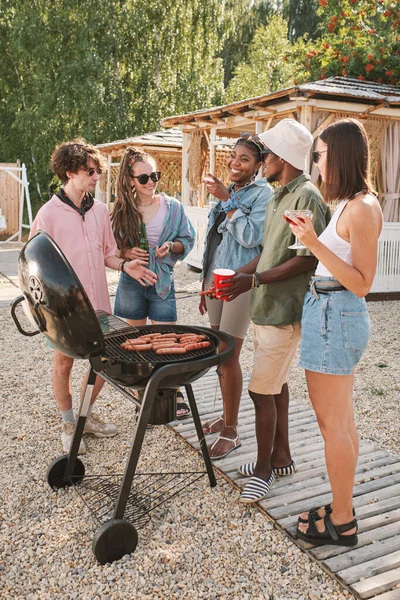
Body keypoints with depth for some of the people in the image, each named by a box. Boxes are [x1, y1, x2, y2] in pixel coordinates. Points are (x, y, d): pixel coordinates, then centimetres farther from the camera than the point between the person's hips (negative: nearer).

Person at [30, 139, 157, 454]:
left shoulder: (100, 210, 5)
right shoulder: (50, 213, -9)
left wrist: (125, 265, -7)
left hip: (98, 301, 5)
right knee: (64, 363, 9)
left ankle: (87, 413, 34)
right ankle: (68, 424, 29)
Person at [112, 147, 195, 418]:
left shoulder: (172, 206, -1)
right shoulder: (122, 210, 0)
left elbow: (188, 240, 6)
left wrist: (171, 246, -14)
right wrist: (126, 253, -13)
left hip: (162, 282, -1)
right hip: (131, 282, 1)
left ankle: (174, 393, 24)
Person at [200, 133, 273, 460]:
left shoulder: (263, 193, -7)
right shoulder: (227, 192, 15)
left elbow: (252, 236, -20)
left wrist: (226, 199, -17)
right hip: (215, 278, 8)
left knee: (228, 356, -7)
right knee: (219, 353, 13)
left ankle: (231, 432, 6)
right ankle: (227, 415, 29)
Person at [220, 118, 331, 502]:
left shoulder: (307, 197, -15)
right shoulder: (279, 197, 15)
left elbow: (307, 260, -21)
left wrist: (254, 281, -23)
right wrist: (235, 275, 9)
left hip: (284, 311, -9)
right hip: (267, 307, 9)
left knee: (261, 390, -3)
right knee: (276, 384, 17)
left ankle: (263, 469, 15)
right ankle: (281, 457, 32)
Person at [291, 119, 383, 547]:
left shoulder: (362, 208, -16)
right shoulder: (351, 203, 12)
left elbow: (362, 284, -19)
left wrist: (315, 244, -25)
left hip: (335, 315, -10)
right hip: (331, 313, 10)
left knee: (332, 425, 1)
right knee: (341, 423, 17)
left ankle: (341, 524, 17)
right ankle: (342, 508, 31)